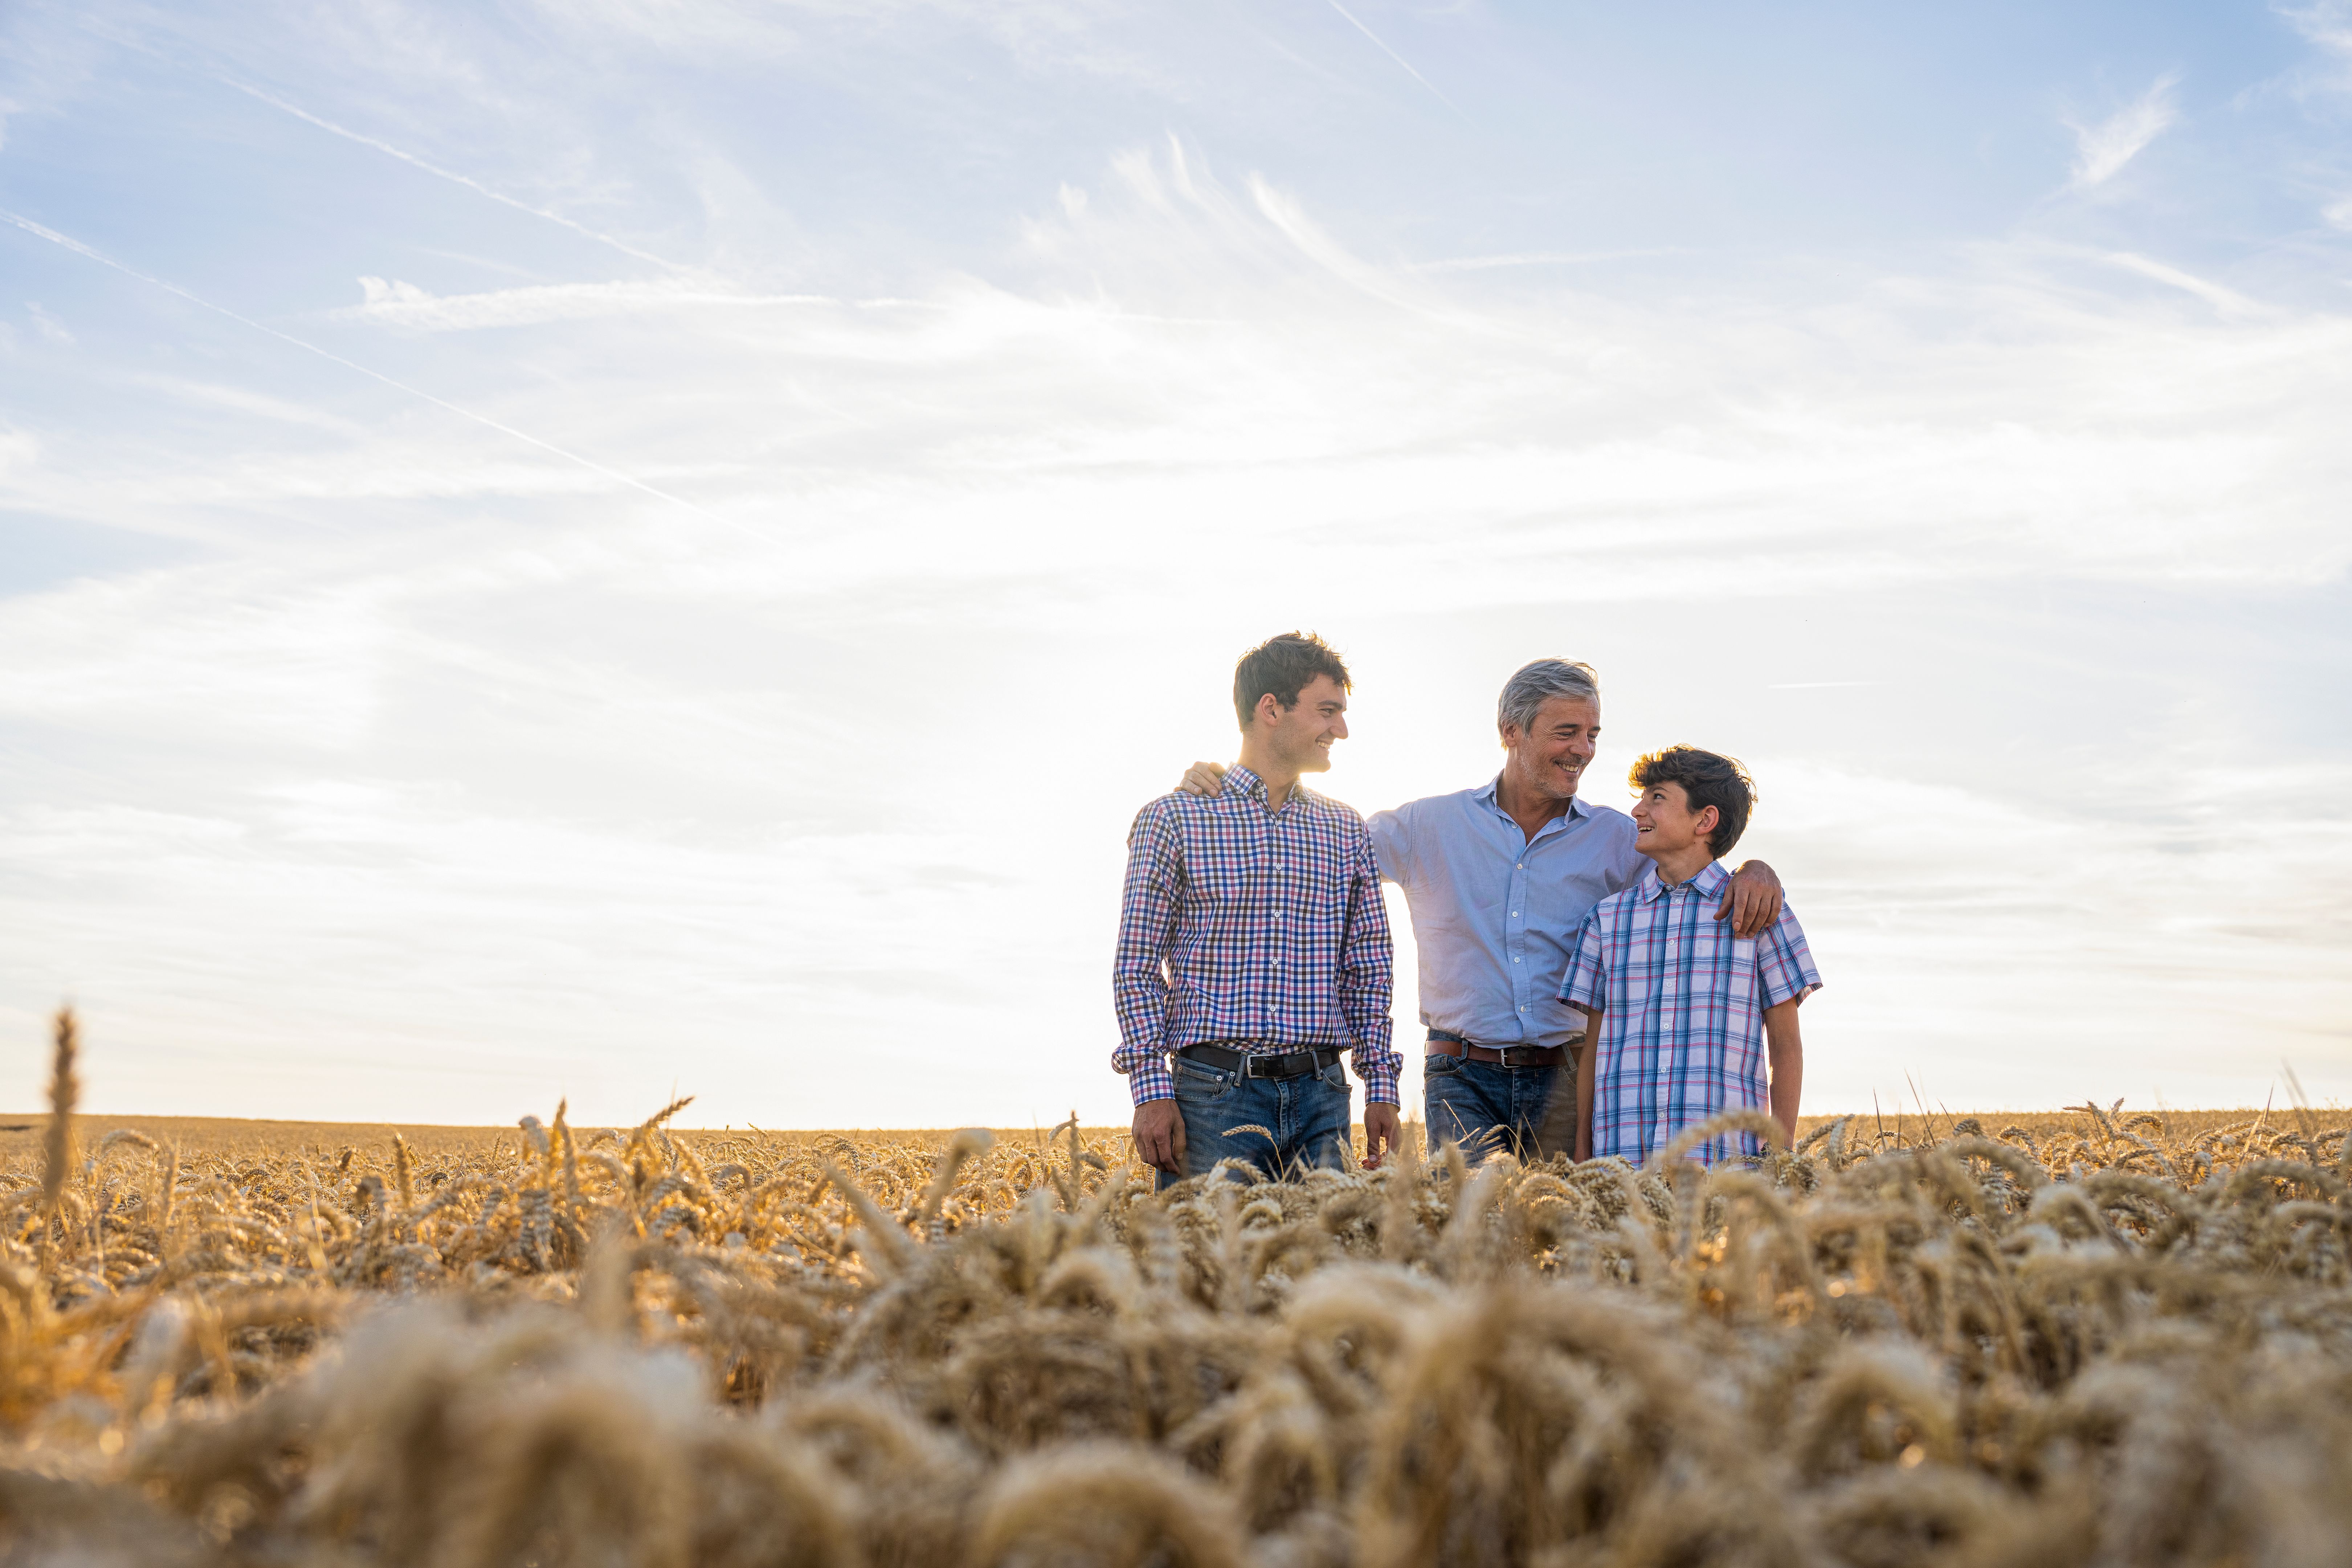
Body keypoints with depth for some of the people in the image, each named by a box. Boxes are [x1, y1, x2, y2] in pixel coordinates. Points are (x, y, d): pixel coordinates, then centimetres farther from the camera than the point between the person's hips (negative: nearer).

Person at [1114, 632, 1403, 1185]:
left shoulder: (1347, 833, 13)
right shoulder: (1171, 820, 0)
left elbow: (1368, 972, 15)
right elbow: (1137, 967, -2)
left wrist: (1382, 1088, 7)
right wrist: (1151, 1091, -9)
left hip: (1320, 1096, 4)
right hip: (1213, 1092, -4)